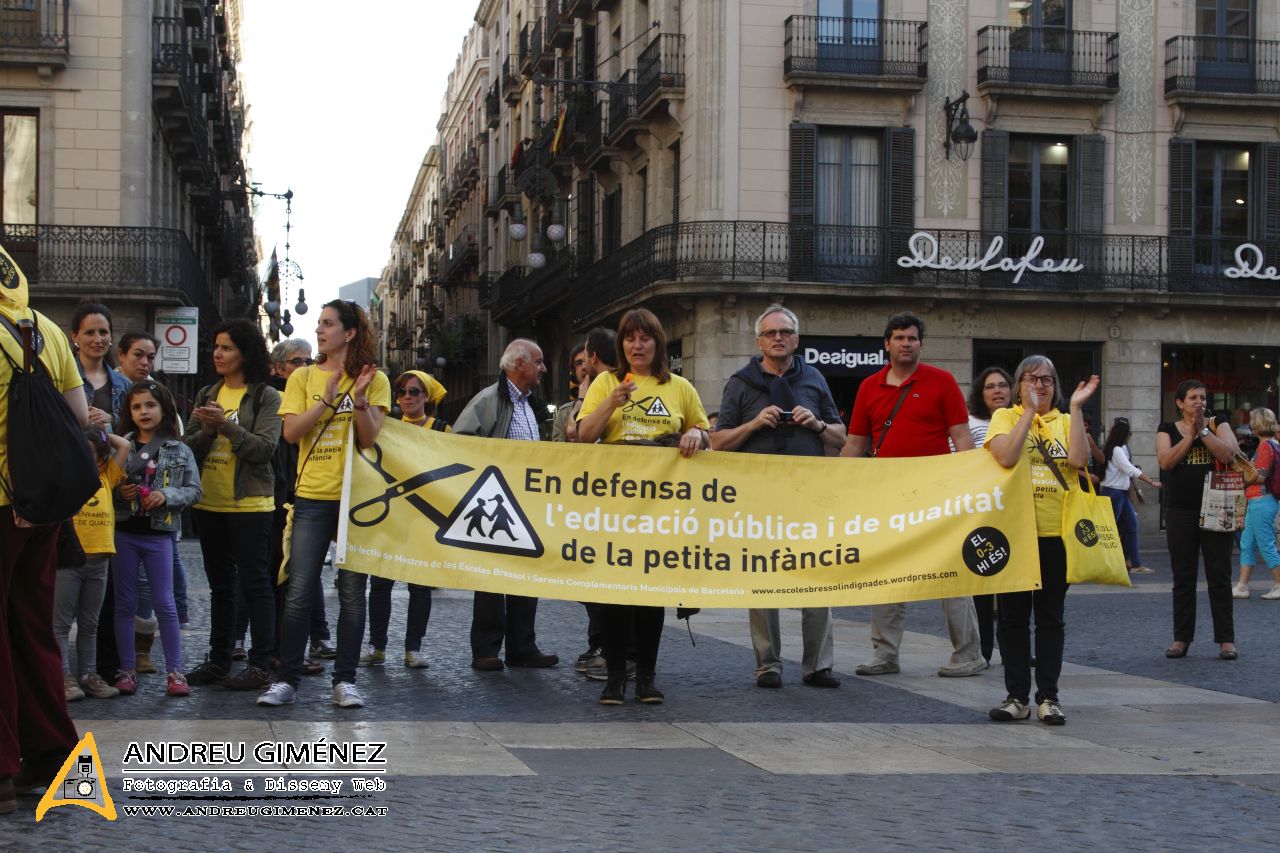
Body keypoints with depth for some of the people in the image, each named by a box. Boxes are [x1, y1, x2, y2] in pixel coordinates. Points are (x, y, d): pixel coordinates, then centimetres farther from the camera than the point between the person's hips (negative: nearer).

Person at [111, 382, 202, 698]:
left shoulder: (180, 451, 3)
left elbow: (194, 490, 0)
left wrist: (166, 496, -15)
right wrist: (118, 492, -14)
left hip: (159, 534, -1)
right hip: (123, 532, 1)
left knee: (165, 603, 1)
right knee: (125, 603, 7)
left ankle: (175, 671, 5)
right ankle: (127, 669, 14)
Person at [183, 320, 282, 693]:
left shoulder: (265, 396, -5)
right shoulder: (206, 395, 12)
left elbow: (265, 448, -15)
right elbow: (188, 448, 7)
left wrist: (226, 425, -23)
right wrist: (207, 431, -13)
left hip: (249, 503, -6)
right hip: (209, 503, 6)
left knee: (254, 582, -5)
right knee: (220, 585, 14)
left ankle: (261, 664, -1)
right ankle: (219, 660, 21)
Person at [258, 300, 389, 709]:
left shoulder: (374, 380, 4)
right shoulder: (304, 377, 8)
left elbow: (371, 438, -5)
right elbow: (291, 432, -4)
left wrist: (360, 401, -20)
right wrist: (328, 399, -12)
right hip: (313, 495, 1)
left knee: (352, 591, 3)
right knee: (299, 592, -2)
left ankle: (345, 680, 10)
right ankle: (287, 678, 5)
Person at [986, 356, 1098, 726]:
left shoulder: (1065, 421, 10)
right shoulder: (1005, 417, 3)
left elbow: (1078, 459, -10)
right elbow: (1006, 457, -17)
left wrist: (1075, 408, -9)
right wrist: (1029, 410, -15)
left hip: (1055, 532, 1)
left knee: (1051, 618, 5)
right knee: (1013, 616, 3)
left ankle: (1048, 696, 12)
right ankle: (1017, 696, 11)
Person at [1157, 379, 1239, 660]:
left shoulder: (1218, 424, 5)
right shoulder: (1168, 429, 7)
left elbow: (1228, 453, -13)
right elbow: (1165, 461, -11)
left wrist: (1203, 430, -16)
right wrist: (1190, 434, -14)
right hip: (1180, 511, 1)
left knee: (1219, 576, 0)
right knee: (1183, 577, 5)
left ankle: (1226, 639, 3)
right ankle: (1181, 638, 11)